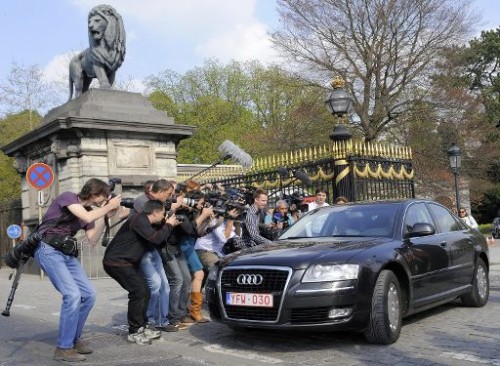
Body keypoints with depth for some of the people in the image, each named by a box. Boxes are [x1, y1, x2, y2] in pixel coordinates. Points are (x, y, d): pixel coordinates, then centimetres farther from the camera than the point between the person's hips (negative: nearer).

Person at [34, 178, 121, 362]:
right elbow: (87, 218, -25)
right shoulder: (68, 197, -9)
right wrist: (109, 206, -12)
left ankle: (74, 338, 19)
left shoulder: (90, 210, 13)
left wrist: (104, 216, 2)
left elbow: (93, 240, 8)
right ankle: (63, 348, -10)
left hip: (68, 254, 9)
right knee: (73, 294, -19)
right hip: (49, 250, -9)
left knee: (89, 294, 4)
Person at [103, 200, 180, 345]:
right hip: (116, 261, -10)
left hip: (129, 262, 10)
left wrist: (169, 225, 4)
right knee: (138, 291, -16)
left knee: (145, 292, 6)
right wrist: (169, 225, -13)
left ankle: (141, 327, 18)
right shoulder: (139, 219, -18)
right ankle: (134, 332, -6)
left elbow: (159, 244, 12)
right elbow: (156, 239, -28)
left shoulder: (148, 224, 13)